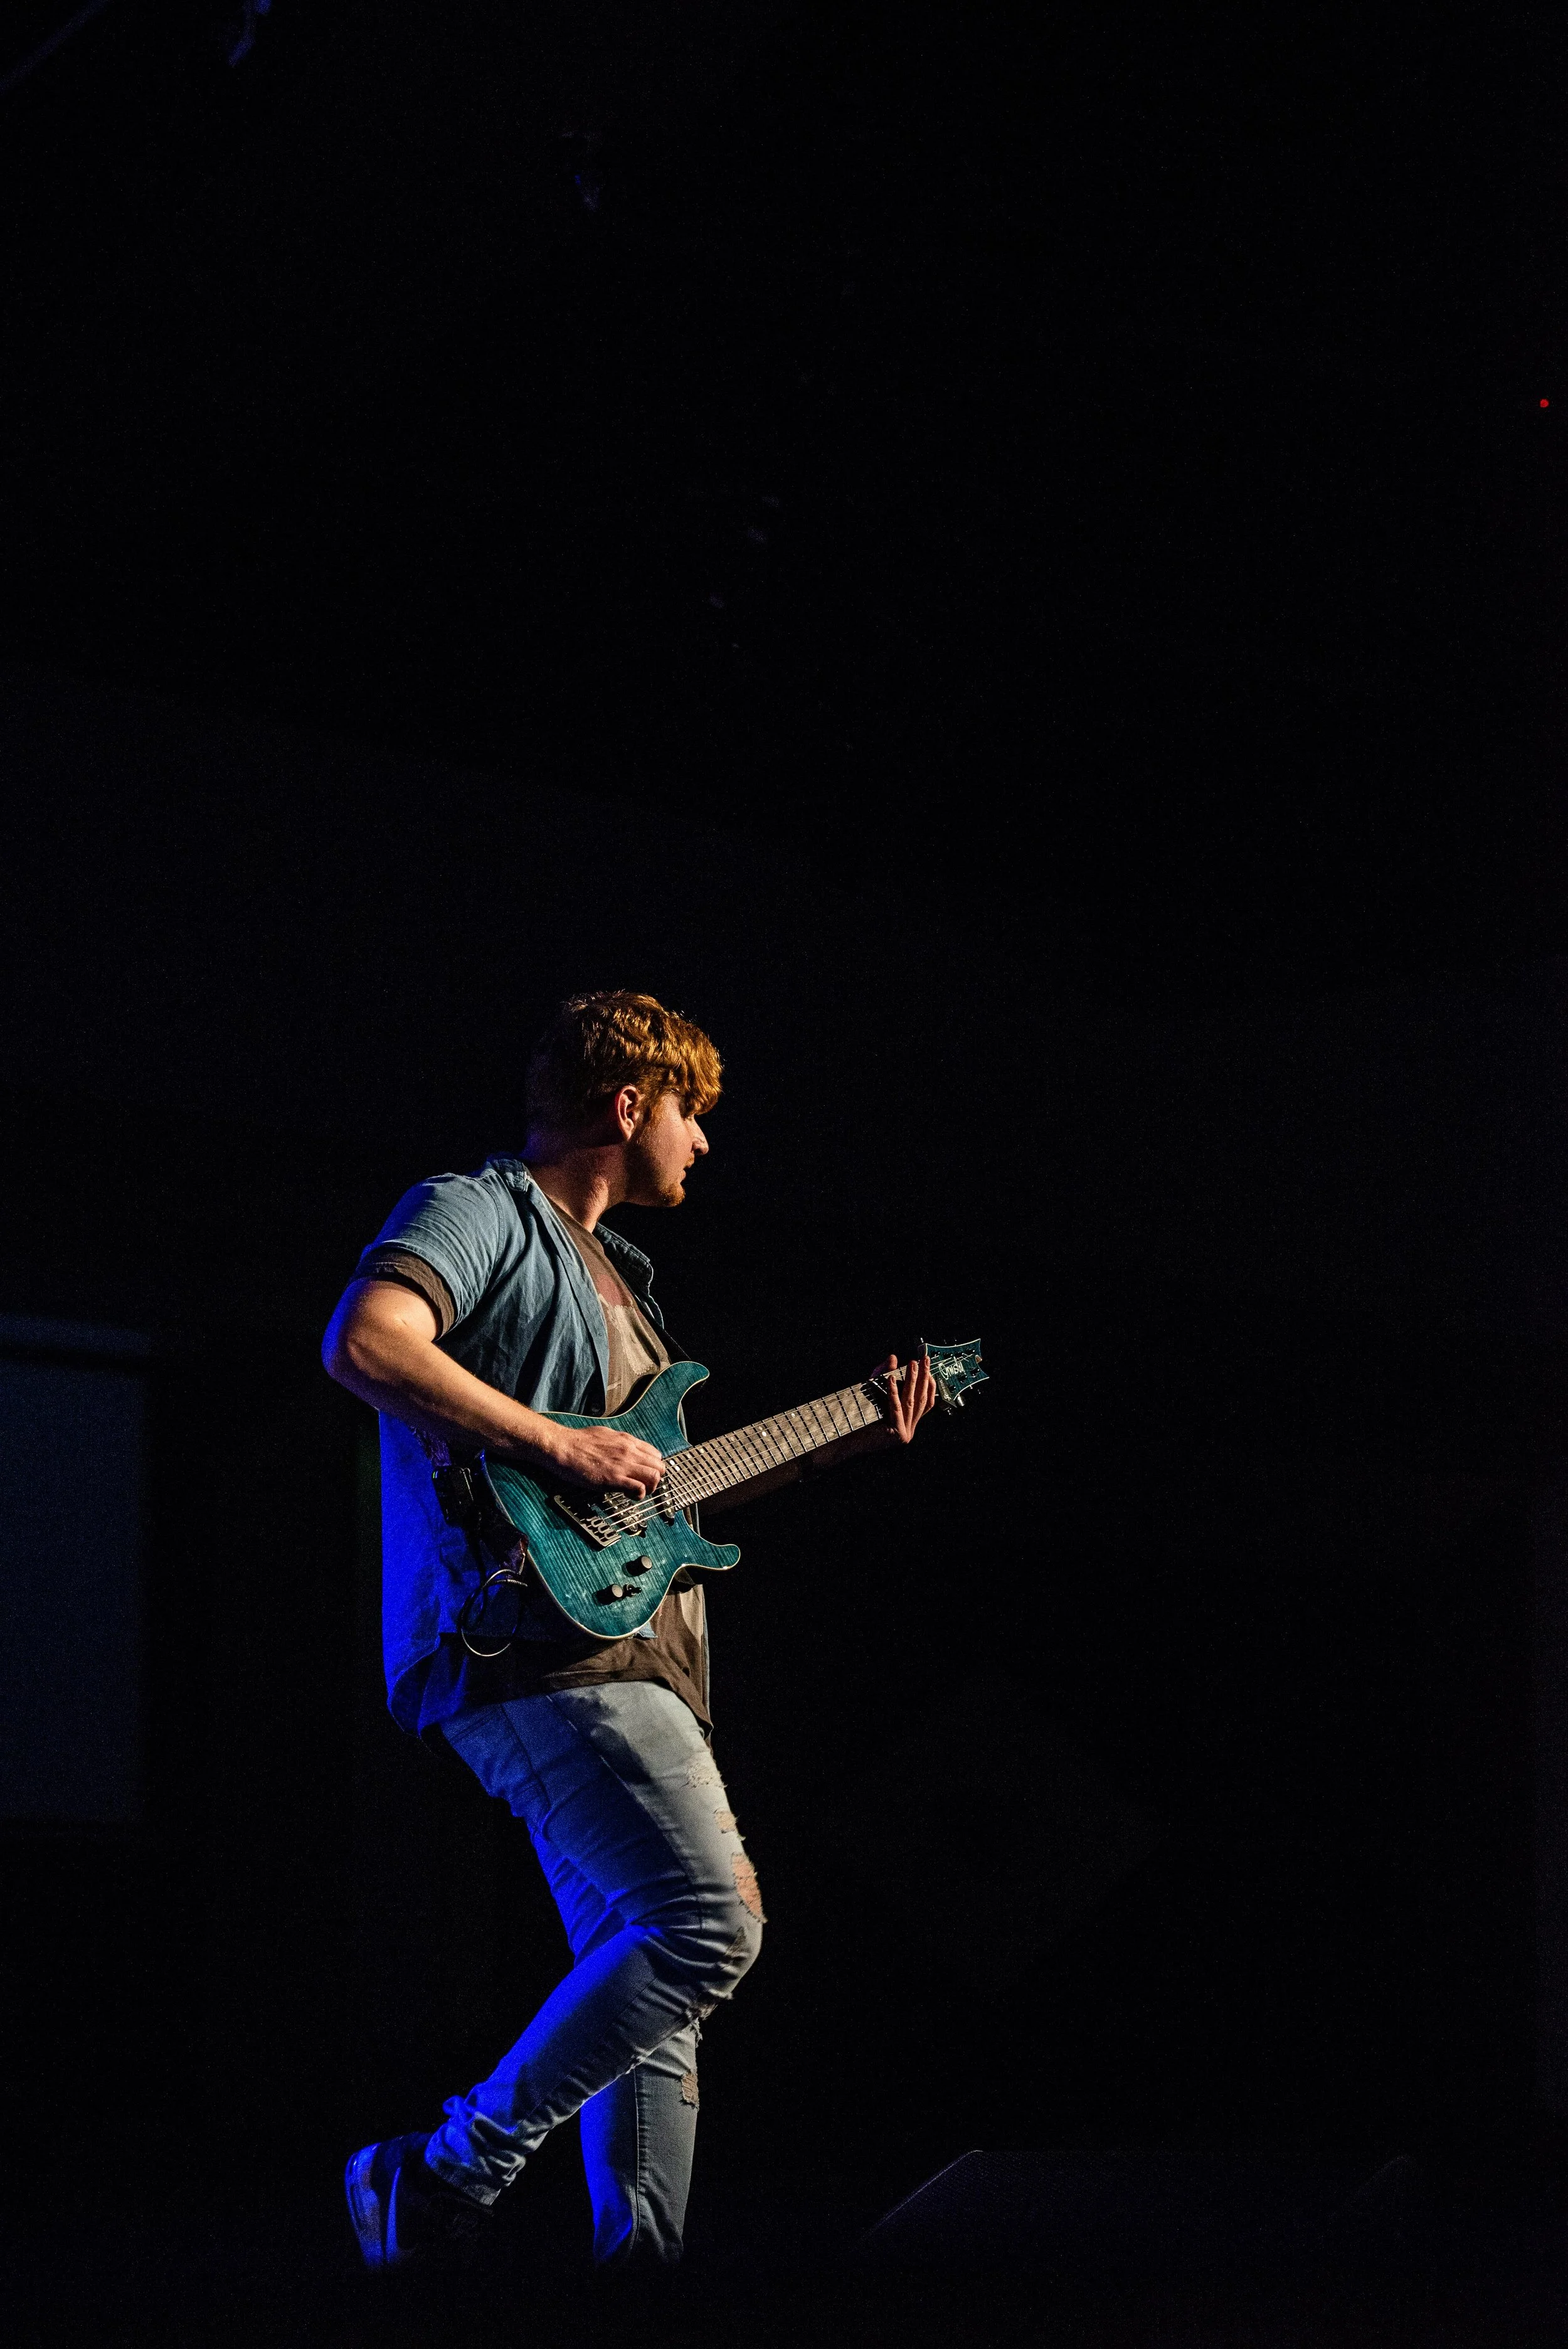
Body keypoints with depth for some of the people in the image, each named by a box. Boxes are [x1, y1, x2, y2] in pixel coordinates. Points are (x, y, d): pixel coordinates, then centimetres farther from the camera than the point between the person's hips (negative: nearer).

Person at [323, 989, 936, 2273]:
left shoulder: (607, 1269, 28)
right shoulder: (478, 1215, -3)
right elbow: (366, 1342, -22)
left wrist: (844, 1441, 28)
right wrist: (559, 1446, -21)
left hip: (626, 1660, 11)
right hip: (531, 1647, -11)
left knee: (647, 1984, 6)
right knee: (710, 1924, -21)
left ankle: (639, 2261, 6)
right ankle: (449, 2175, -14)